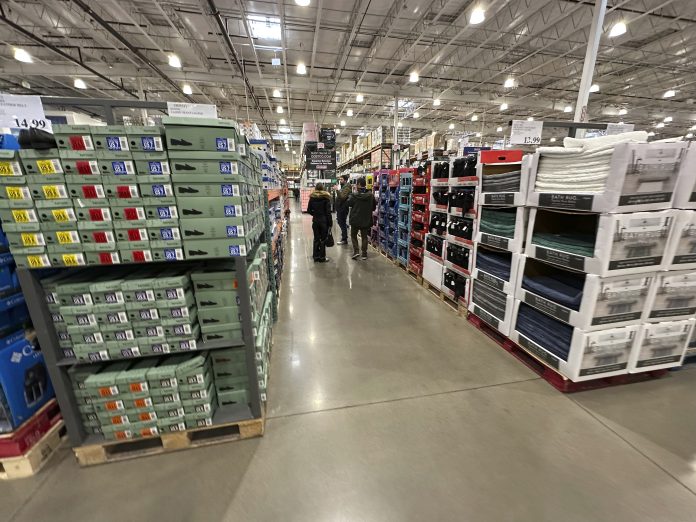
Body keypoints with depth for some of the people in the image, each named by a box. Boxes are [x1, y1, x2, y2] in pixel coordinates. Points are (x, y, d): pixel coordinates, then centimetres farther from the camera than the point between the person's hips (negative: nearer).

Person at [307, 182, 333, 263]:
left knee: (316, 239, 11)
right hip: (324, 220, -3)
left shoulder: (312, 197, 2)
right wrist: (330, 223, -7)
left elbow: (309, 210, 5)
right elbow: (328, 212, -11)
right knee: (323, 239, 4)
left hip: (315, 221, 3)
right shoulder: (326, 197, -8)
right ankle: (322, 257, 10)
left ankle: (316, 256, 17)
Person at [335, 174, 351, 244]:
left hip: (343, 208, -10)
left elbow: (342, 197, -26)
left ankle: (344, 239, 3)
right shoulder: (343, 186, 17)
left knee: (342, 223, -5)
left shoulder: (347, 188, -13)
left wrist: (337, 190, -26)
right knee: (340, 222, 15)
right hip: (340, 208, 10)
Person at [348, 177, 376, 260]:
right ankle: (364, 254, 15)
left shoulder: (354, 195, -16)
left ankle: (356, 251, 3)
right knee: (364, 236, 13)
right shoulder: (371, 195, -4)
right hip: (366, 220, 3)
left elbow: (348, 204, -3)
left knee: (353, 235, 15)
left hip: (355, 219, -3)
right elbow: (374, 207, 5)